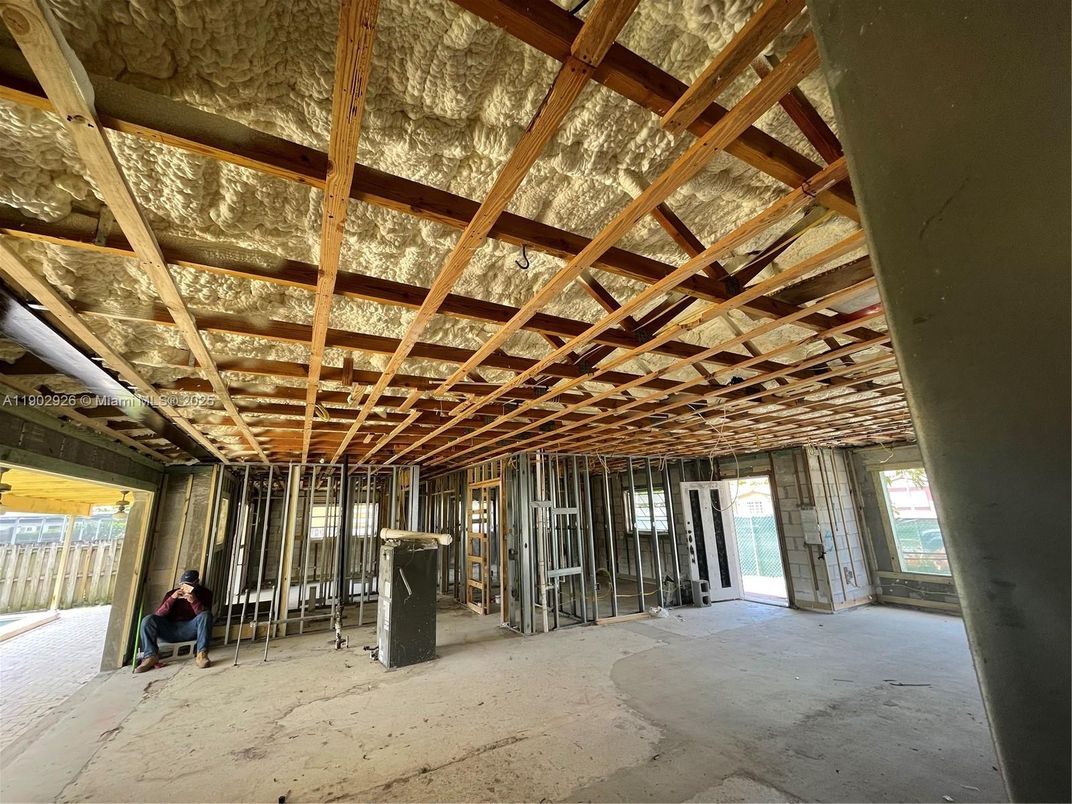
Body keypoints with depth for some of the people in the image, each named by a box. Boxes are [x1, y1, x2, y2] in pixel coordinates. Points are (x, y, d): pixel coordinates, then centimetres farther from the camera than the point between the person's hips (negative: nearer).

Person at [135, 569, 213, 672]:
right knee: (148, 619, -16)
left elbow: (204, 613, -10)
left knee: (205, 615, -31)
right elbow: (158, 615, 0)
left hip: (190, 630, -3)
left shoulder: (204, 593, 3)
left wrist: (194, 601, -25)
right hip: (170, 630, 3)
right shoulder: (171, 593, 11)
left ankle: (202, 654, -35)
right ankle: (151, 656, -21)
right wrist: (172, 598, -15)